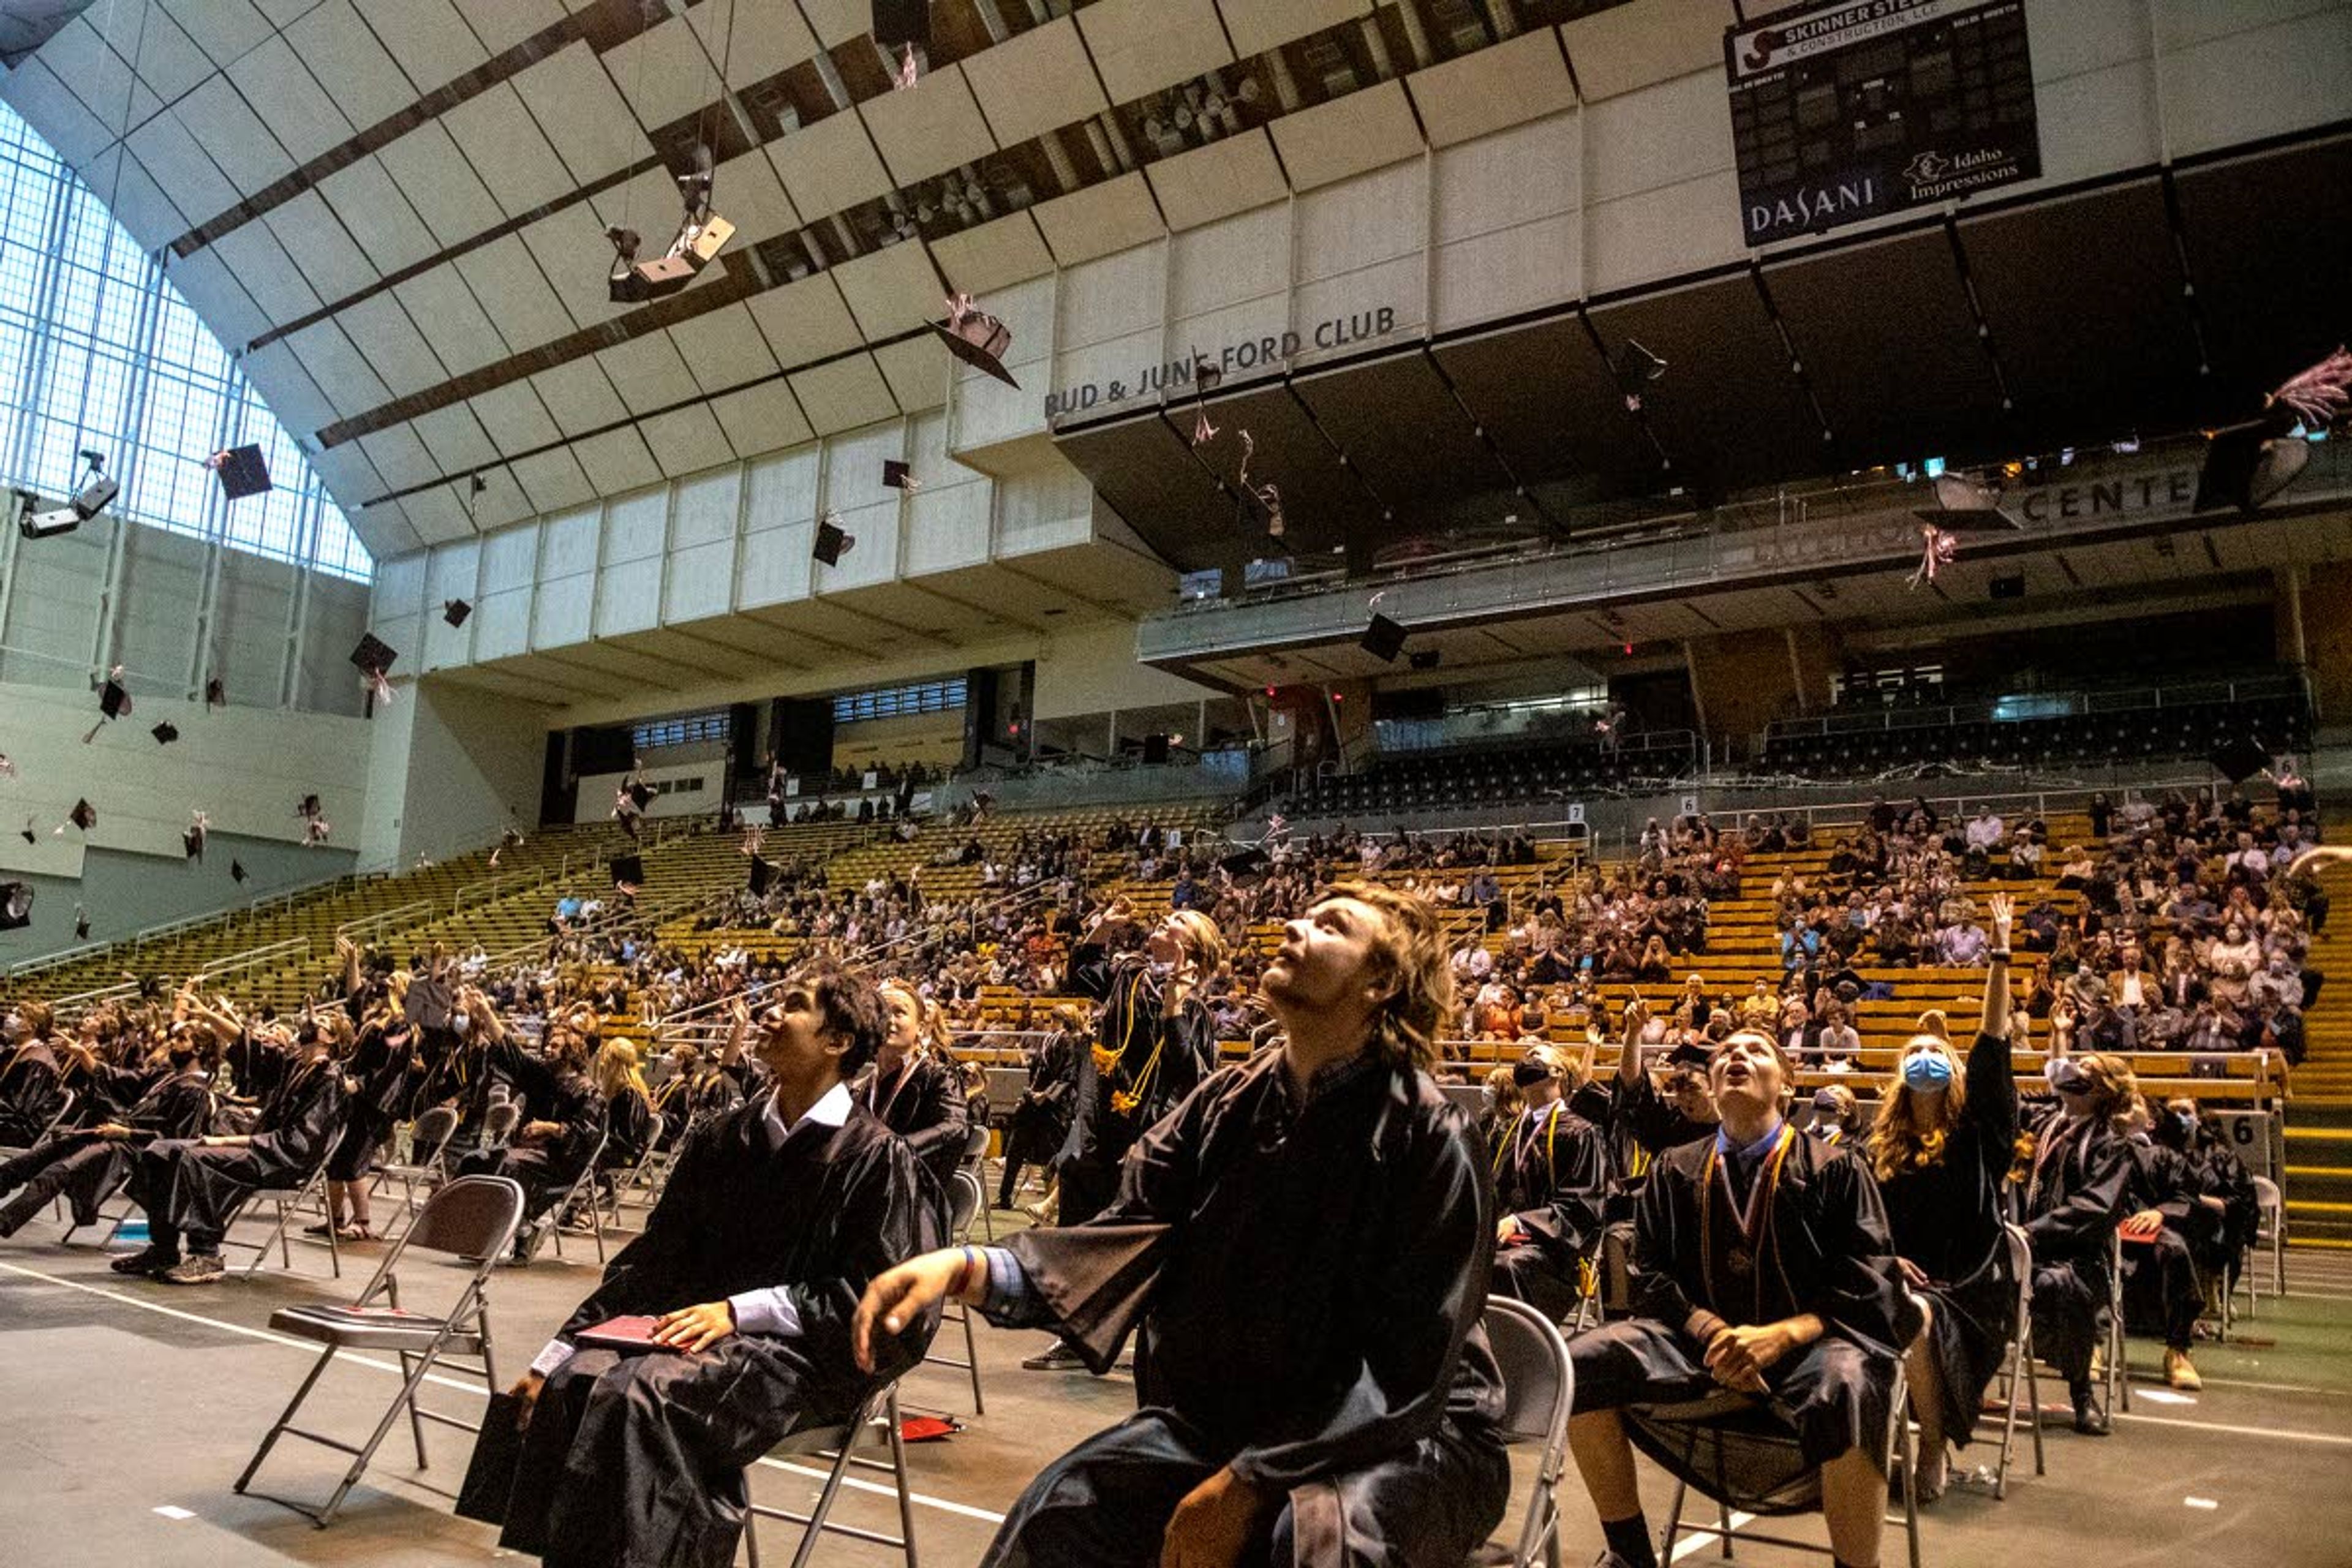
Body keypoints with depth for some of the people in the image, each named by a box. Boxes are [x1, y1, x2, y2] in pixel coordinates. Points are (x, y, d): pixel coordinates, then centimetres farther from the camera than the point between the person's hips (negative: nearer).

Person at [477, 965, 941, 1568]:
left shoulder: (876, 1157, -7)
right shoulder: (720, 1138, 12)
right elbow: (653, 1257, 13)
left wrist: (739, 1310, -18)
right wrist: (554, 1354, 4)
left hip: (803, 1354, -6)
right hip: (702, 1327, 6)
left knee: (637, 1392, -29)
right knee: (573, 1383, -21)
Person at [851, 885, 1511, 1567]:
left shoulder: (1429, 1134, -16)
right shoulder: (1226, 1103, 1)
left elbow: (1408, 1364, -19)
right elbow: (1127, 1236, -9)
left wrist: (1245, 1484, -24)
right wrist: (966, 1268, -27)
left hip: (1401, 1431, -4)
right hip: (1225, 1412, 5)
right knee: (1058, 1510, -16)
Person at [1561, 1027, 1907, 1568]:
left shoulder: (1834, 1168, 5)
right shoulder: (1675, 1170, 14)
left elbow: (1868, 1283, -4)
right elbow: (1651, 1276, 9)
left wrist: (1781, 1335, -19)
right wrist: (1711, 1330, -12)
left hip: (1807, 1339, -3)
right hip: (1699, 1336, 3)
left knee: (1847, 1392, -39)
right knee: (1580, 1364, -22)